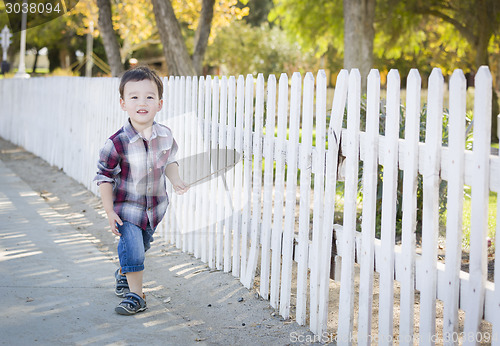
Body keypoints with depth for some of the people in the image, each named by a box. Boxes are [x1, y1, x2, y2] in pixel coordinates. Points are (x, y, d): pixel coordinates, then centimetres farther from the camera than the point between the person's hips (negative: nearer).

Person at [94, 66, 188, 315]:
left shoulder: (165, 136, -11)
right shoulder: (117, 143, -24)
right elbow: (104, 177, -14)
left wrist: (176, 181, -9)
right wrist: (110, 212, -15)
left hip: (155, 206, 5)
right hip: (126, 208, -5)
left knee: (141, 246, 22)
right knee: (132, 249, -13)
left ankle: (123, 274, 50)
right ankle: (135, 295, 6)